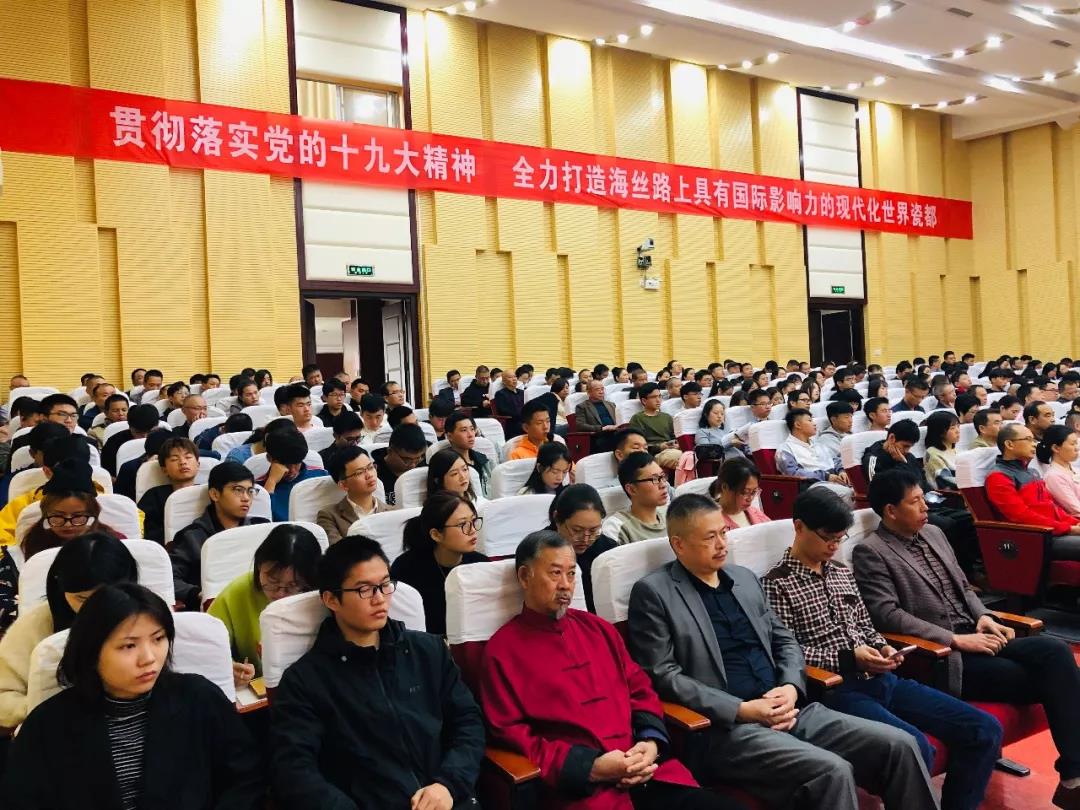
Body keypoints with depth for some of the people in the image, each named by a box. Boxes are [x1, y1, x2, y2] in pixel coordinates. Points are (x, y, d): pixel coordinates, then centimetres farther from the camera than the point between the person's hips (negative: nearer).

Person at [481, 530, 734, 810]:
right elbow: (509, 734, -4)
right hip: (579, 786, -5)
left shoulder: (597, 628, 18)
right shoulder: (502, 650, 1)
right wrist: (590, 768, -11)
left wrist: (651, 742, 0)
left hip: (646, 770, 5)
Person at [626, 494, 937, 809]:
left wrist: (791, 687, -2)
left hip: (787, 711, 7)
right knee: (832, 771, -28)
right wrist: (742, 710, -15)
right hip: (724, 728, -7)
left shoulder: (744, 577, 16)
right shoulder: (654, 592, -5)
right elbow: (662, 676, -11)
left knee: (899, 746, -5)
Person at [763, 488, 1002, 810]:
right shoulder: (777, 583, -5)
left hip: (881, 679, 8)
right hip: (837, 689, -8)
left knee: (986, 730, -2)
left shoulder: (842, 572, 19)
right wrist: (849, 659, -16)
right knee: (915, 747, -33)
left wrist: (882, 647, 2)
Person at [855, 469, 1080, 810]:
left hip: (976, 636, 7)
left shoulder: (933, 534, 17)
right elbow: (888, 615, -17)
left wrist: (984, 617, 1)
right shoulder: (870, 552, -8)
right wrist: (956, 640, -18)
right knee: (1048, 677, -19)